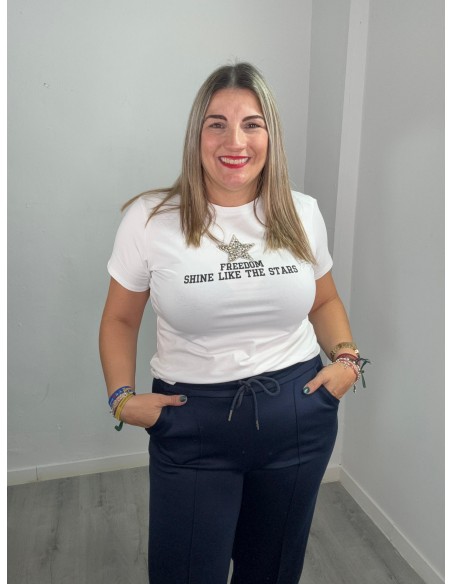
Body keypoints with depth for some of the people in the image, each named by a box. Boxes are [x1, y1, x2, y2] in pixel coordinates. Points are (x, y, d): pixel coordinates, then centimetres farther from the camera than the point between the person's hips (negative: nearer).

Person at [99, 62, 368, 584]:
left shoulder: (301, 214, -1)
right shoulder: (151, 219, -9)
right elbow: (120, 318, 2)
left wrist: (346, 357, -2)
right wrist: (122, 396, -9)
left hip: (300, 418, 3)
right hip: (191, 426, -2)